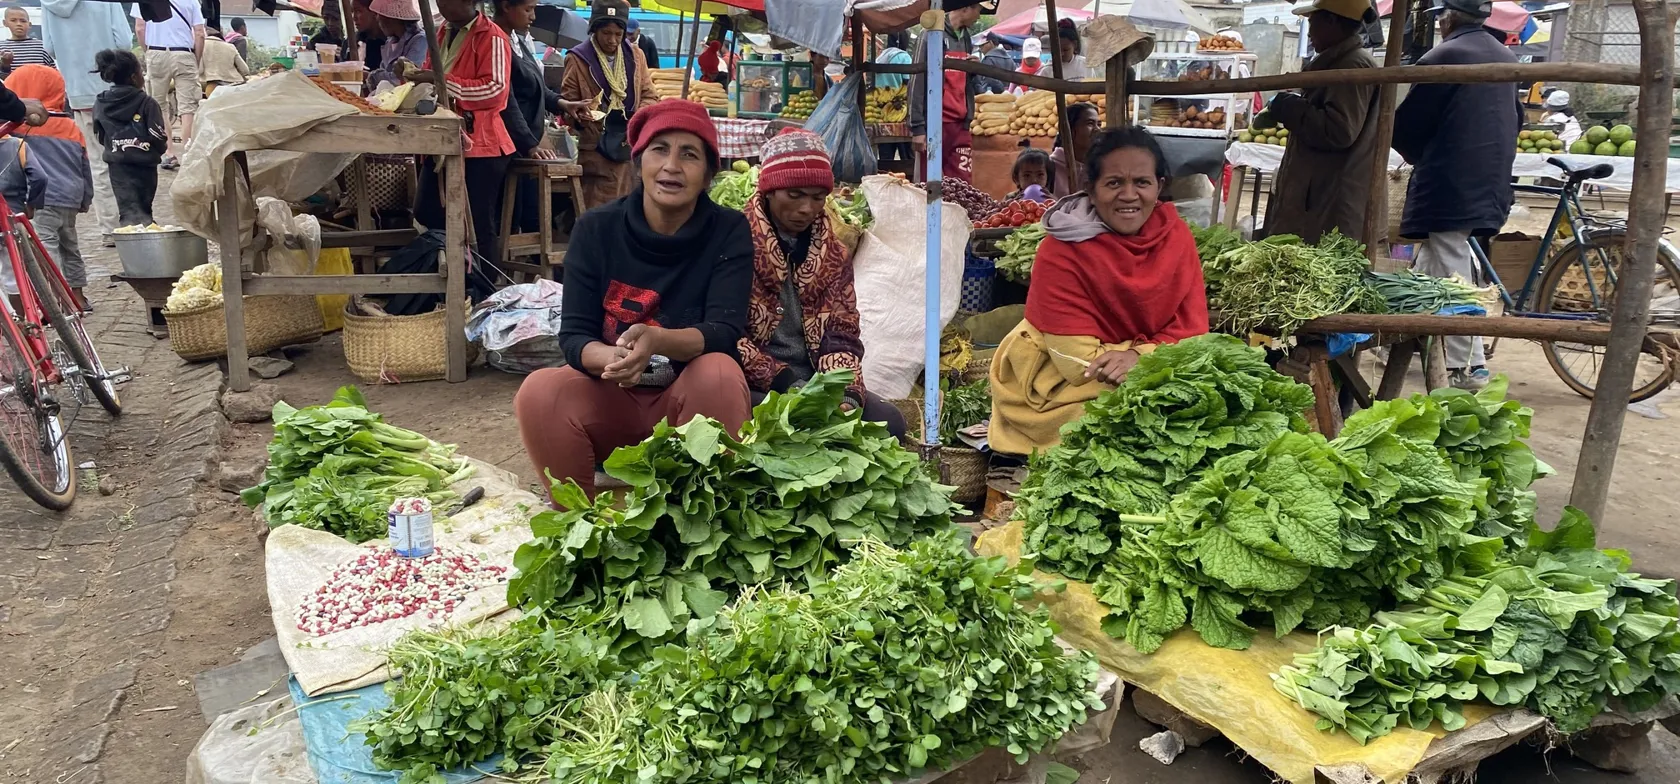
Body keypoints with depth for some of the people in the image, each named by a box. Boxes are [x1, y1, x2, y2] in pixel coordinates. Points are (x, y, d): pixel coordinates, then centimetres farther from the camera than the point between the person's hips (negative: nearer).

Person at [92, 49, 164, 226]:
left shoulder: (100, 104, 4)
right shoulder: (147, 103, -10)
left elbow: (100, 137, 11)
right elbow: (158, 137, -13)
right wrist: (160, 148, 8)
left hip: (117, 166, 2)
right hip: (144, 164, -2)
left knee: (128, 208, -1)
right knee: (144, 207, 10)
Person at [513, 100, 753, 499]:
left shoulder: (729, 231, -7)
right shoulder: (596, 228, -5)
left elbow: (724, 332, -18)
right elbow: (574, 334, -9)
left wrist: (656, 340, -40)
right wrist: (610, 359, -34)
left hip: (692, 399, -1)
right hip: (609, 397, 1)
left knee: (719, 373, -32)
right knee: (539, 393, -27)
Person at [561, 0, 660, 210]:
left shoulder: (635, 56, 10)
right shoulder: (578, 59, -3)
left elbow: (649, 96, 13)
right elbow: (566, 104, -1)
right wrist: (579, 115, -23)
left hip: (629, 145, 4)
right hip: (595, 147, -4)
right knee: (597, 211, -9)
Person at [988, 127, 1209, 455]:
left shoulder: (1176, 234, -5)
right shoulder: (1061, 250, -19)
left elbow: (1191, 328, -8)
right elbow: (1079, 358, -21)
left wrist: (1141, 355, -28)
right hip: (1061, 385, -5)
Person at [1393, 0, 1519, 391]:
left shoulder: (1442, 58, -13)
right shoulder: (1505, 57, 13)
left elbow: (1406, 124, -12)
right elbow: (1515, 120, 20)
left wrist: (1415, 154, 9)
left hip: (1449, 184, -8)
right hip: (1490, 182, 9)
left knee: (1451, 275, -4)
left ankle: (1468, 368, -2)